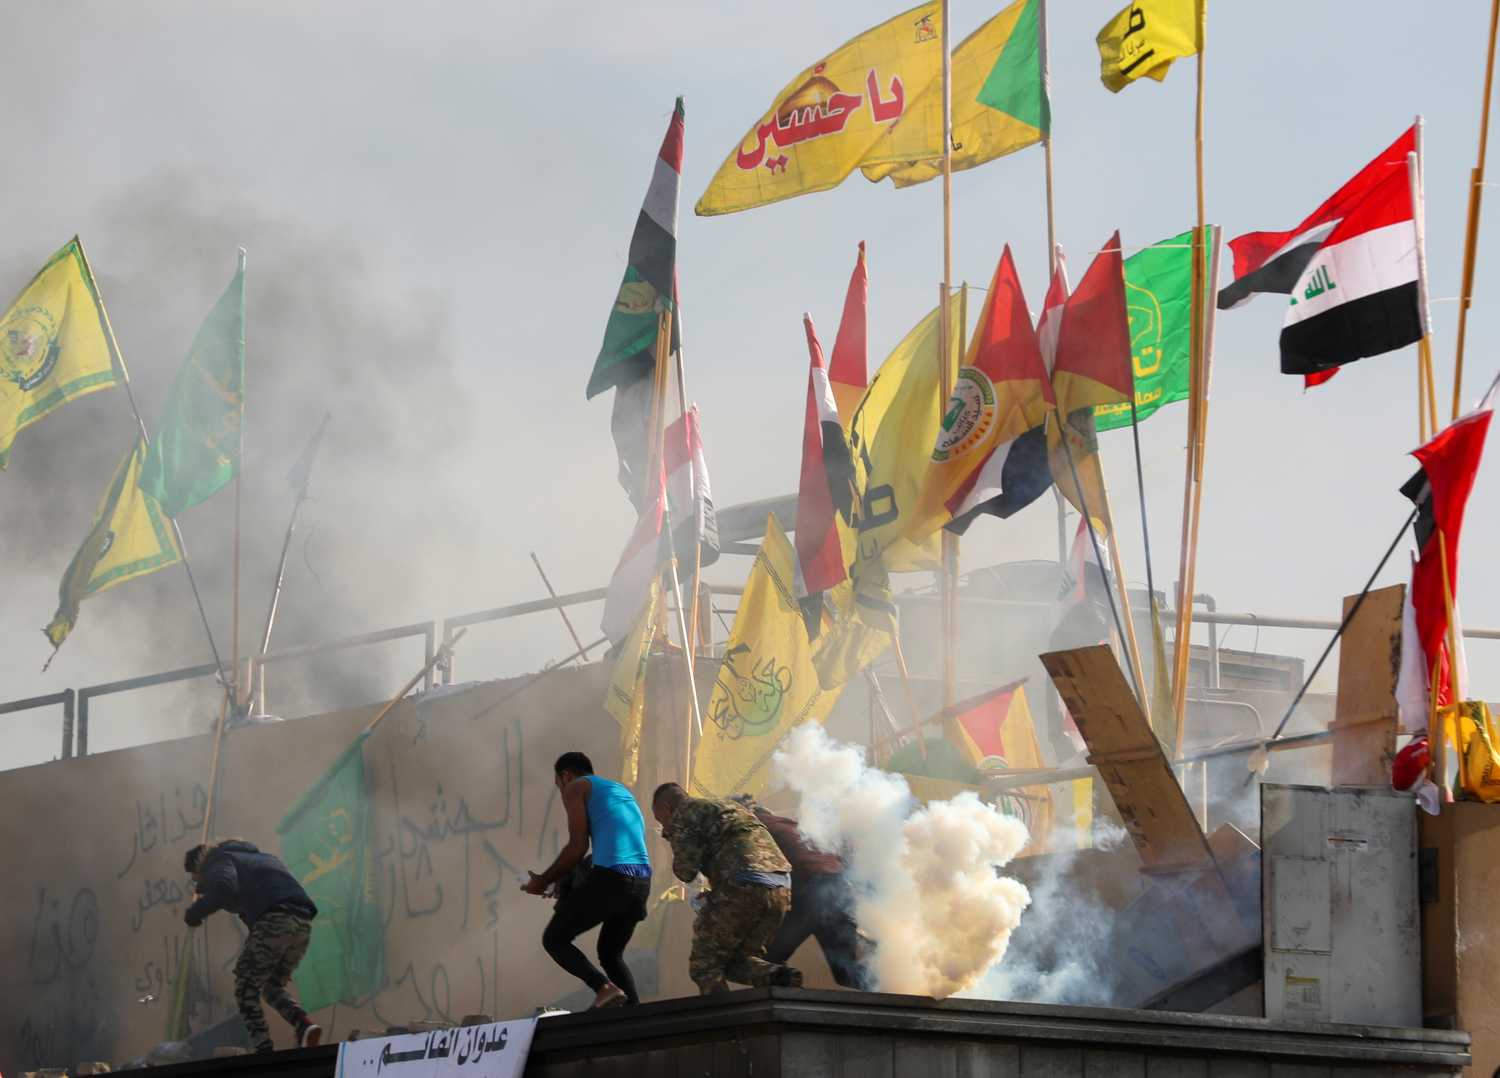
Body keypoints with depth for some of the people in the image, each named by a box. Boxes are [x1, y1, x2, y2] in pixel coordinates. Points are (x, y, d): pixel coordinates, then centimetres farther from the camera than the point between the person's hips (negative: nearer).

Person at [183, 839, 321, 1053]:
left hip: (273, 922, -8)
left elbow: (223, 889, -12)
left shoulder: (217, 861, 10)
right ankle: (304, 1025, -6)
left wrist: (194, 913, -1)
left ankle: (264, 1049, -8)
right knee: (273, 986, 20)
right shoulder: (251, 856, 36)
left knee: (246, 989, 4)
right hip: (303, 922, 8)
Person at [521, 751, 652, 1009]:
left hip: (609, 878, -7)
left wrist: (544, 881, 7)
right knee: (610, 954, 22)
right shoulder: (621, 790, 30)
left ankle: (604, 987, -17)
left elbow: (578, 847, -4)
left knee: (554, 940, 5)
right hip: (642, 881, 7)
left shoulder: (576, 787, 7)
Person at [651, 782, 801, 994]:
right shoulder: (731, 807, 34)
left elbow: (686, 871, 0)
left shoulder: (683, 813, 8)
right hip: (781, 889, 7)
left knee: (704, 964, 4)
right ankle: (776, 974, -10)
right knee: (738, 960, 18)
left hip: (743, 886, -7)